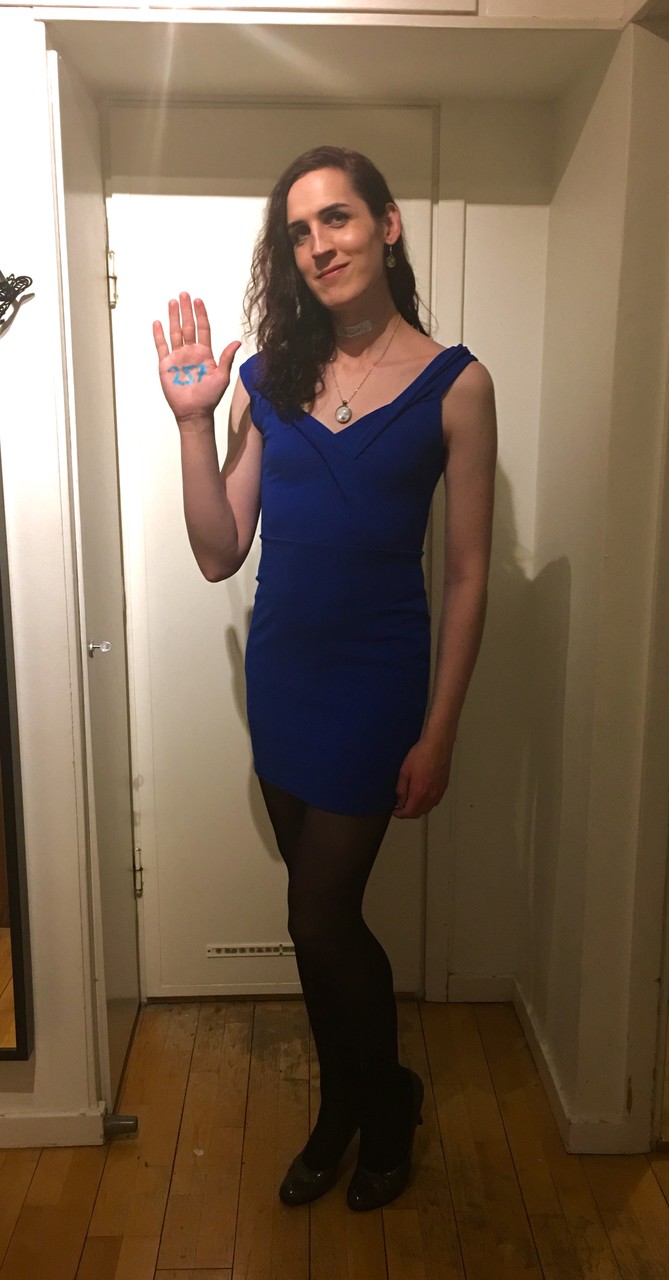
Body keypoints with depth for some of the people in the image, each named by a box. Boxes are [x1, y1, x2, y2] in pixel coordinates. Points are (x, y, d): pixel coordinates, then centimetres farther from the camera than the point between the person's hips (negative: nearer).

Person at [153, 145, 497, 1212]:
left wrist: (438, 732, -9)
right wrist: (193, 419, -9)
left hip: (373, 680, -4)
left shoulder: (454, 385, -7)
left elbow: (467, 575, -7)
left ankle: (385, 1099, 33)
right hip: (279, 670, 4)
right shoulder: (270, 377, 3)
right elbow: (219, 555, 0)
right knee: (324, 912, 15)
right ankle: (350, 1107, 40)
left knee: (320, 915, 1)